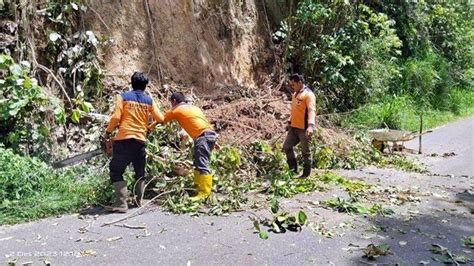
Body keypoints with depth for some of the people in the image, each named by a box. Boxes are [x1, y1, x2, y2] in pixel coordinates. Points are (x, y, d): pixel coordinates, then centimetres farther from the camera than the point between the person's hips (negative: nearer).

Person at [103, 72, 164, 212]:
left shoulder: (123, 97, 0)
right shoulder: (149, 100, 7)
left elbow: (116, 117, -8)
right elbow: (160, 119, 10)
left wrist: (108, 132, 6)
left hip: (123, 139, -3)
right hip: (140, 140, 3)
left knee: (116, 171, 3)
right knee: (140, 172, 20)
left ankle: (121, 203, -6)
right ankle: (139, 199, 23)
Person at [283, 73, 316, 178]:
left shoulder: (308, 94, -15)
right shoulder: (295, 94, 13)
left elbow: (311, 110, -26)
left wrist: (310, 125, -38)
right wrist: (290, 121, 25)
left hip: (304, 128, -9)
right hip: (293, 127, 9)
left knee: (305, 152, 3)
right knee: (287, 147, 11)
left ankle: (306, 174, 16)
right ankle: (293, 169, 24)